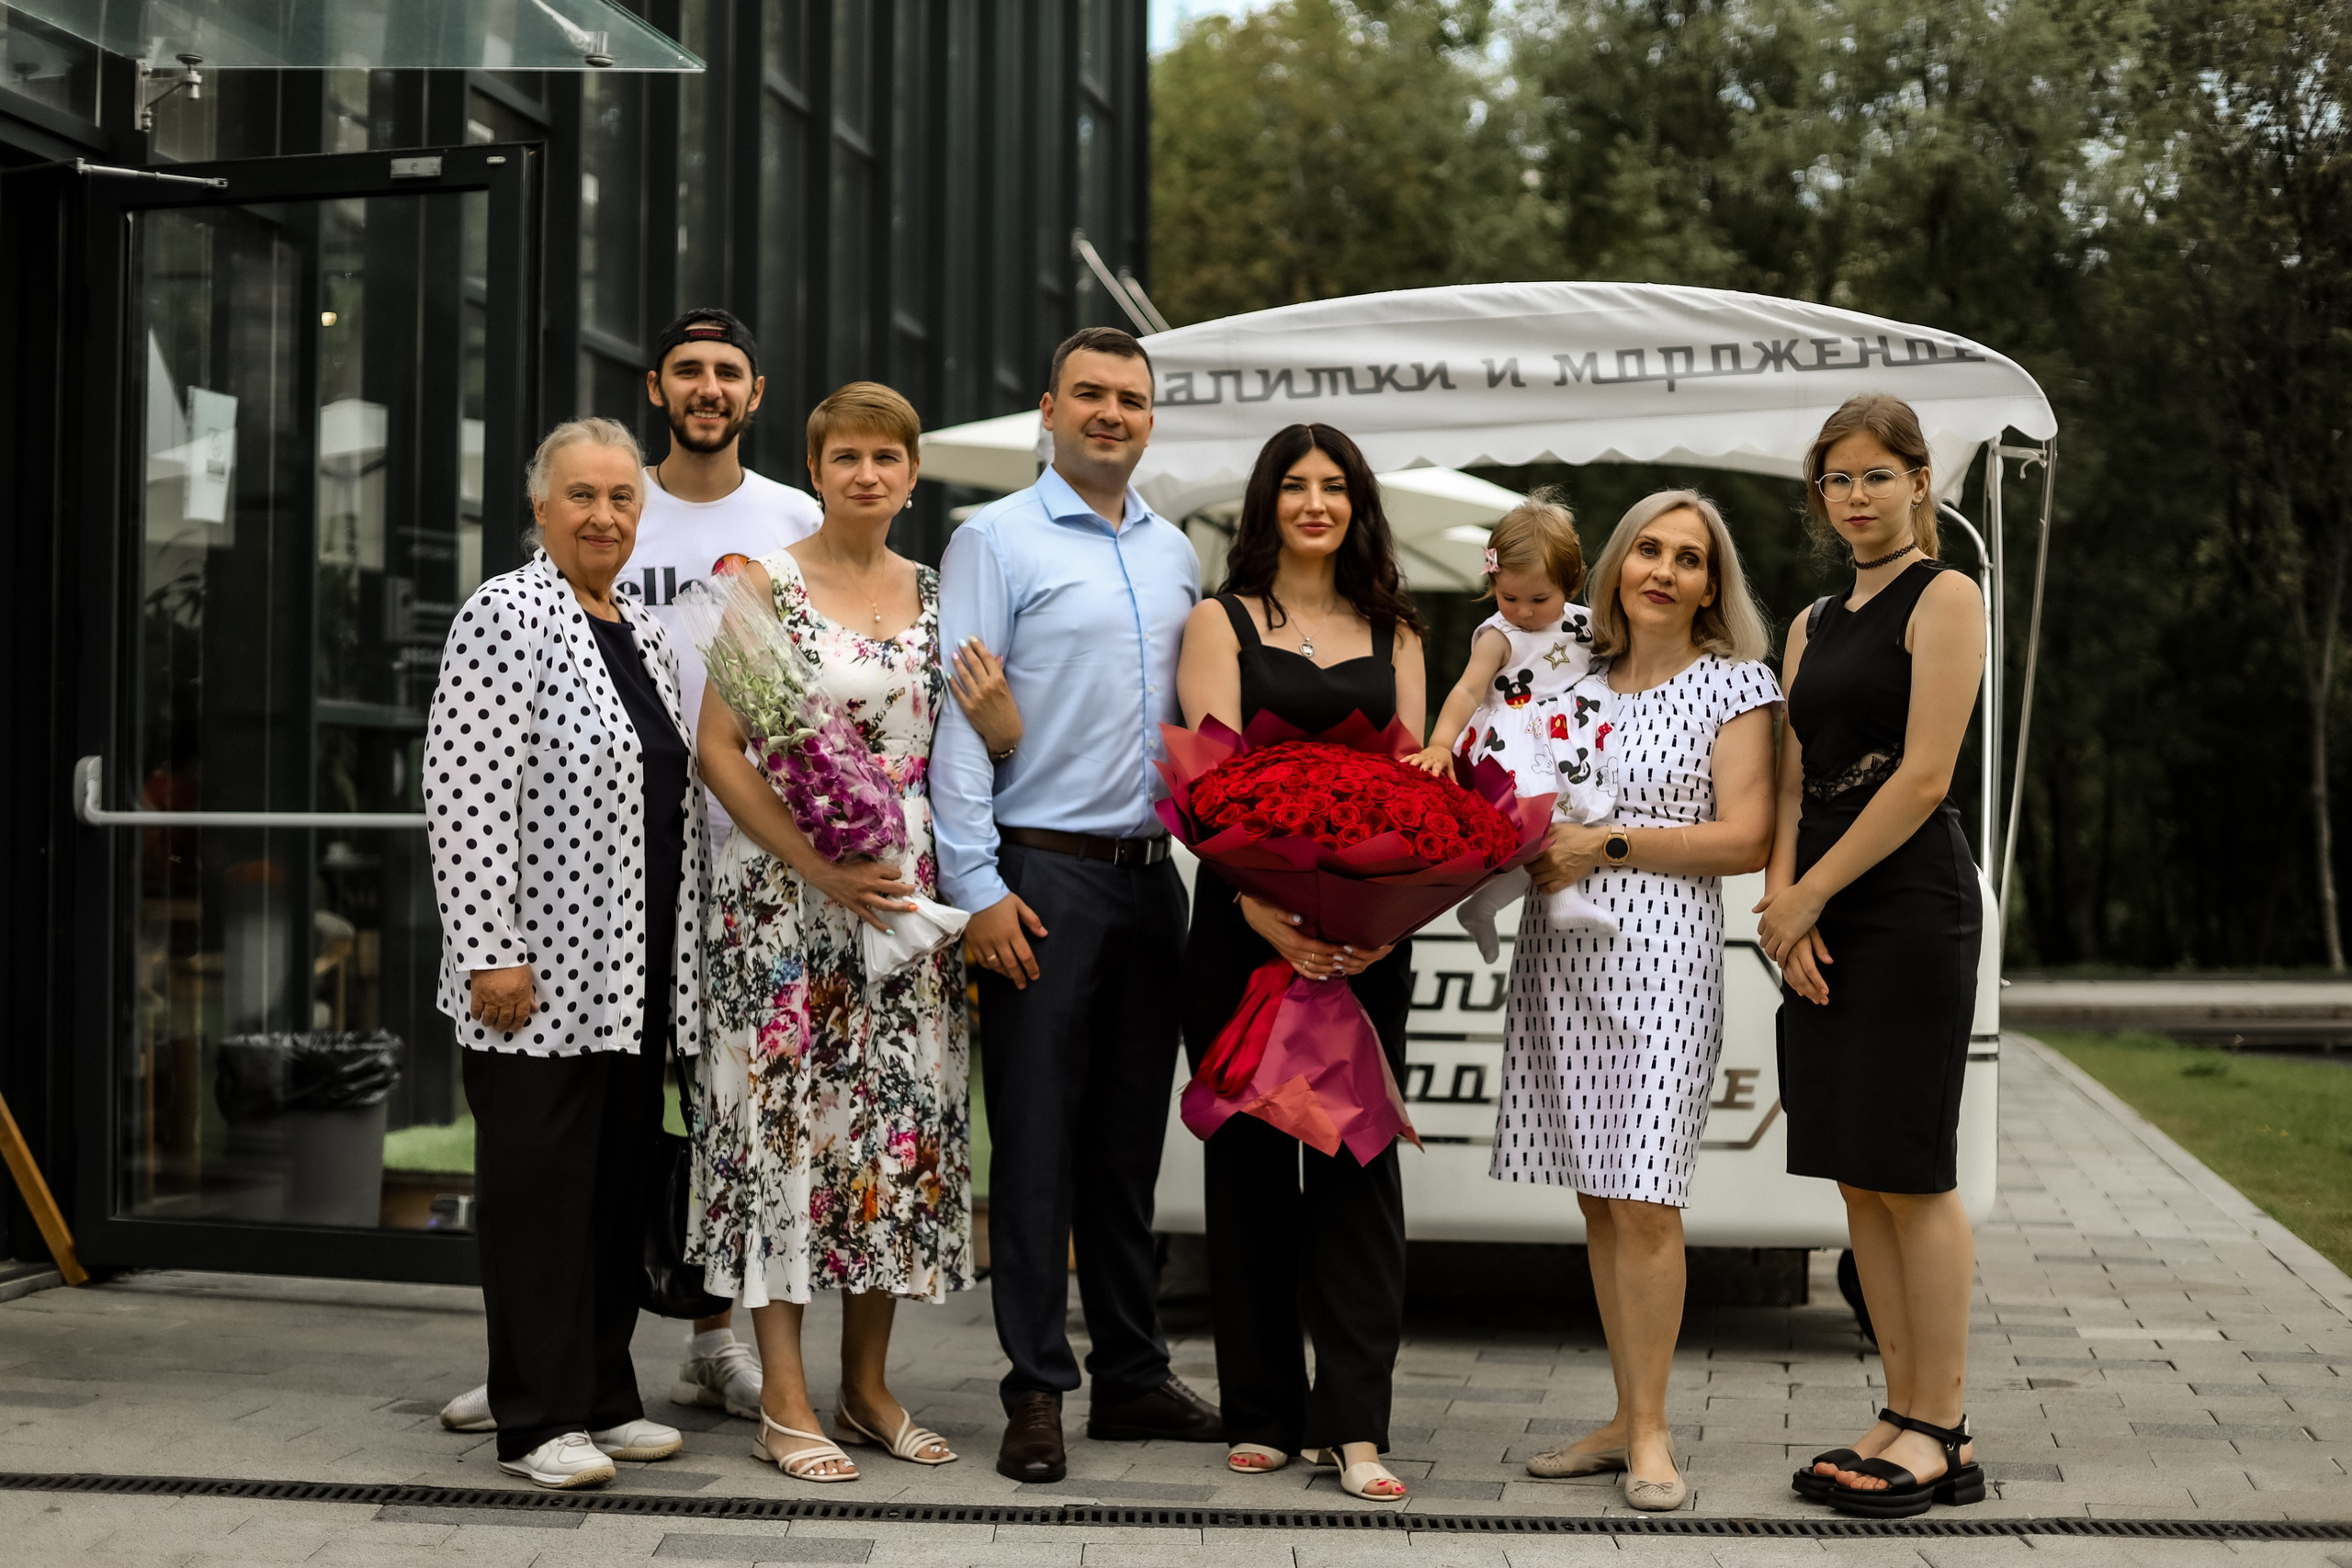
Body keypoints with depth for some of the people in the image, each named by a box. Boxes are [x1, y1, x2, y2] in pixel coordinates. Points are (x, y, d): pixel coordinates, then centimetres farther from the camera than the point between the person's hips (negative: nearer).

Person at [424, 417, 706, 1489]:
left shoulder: (643, 633, 16)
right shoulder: (508, 615, -9)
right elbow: (464, 795, -15)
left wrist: (679, 960, 16)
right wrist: (489, 952, -20)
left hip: (634, 976, 8)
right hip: (543, 972, -8)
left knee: (619, 1184, 12)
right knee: (542, 1187, -2)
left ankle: (603, 1396, 22)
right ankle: (537, 1421, 5)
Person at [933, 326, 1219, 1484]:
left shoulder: (1173, 554, 15)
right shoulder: (996, 542, -3)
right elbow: (958, 720, -9)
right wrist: (977, 887, -15)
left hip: (1152, 877, 6)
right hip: (1043, 876, -6)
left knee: (1130, 1142, 12)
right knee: (1037, 1142, -3)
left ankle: (1133, 1377, 20)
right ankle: (1036, 1395, 3)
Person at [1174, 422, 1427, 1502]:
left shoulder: (1393, 635, 15)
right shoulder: (1221, 625, 6)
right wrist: (1265, 913, -22)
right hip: (1246, 916, -2)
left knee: (1357, 1159, -3)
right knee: (1252, 1158, 3)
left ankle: (1355, 1422, -4)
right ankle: (1264, 1412, 11)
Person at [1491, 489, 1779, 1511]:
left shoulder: (1736, 686, 2)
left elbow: (1746, 840, -6)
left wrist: (1610, 844, -11)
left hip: (1660, 952, -5)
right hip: (1560, 953, 5)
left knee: (1644, 1197, -10)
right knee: (1597, 1195, 7)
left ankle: (1652, 1431, -1)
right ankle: (1625, 1419, 14)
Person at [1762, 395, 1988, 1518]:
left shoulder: (1943, 598, -4)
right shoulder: (1815, 626, 19)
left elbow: (1923, 774, -13)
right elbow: (1791, 784, 14)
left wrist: (1806, 899, -12)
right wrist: (1782, 899, -4)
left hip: (1909, 905, -8)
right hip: (1822, 920, 8)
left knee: (1911, 1173, -6)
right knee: (1858, 1178, 7)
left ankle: (1942, 1434, 0)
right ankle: (1904, 1414, 14)